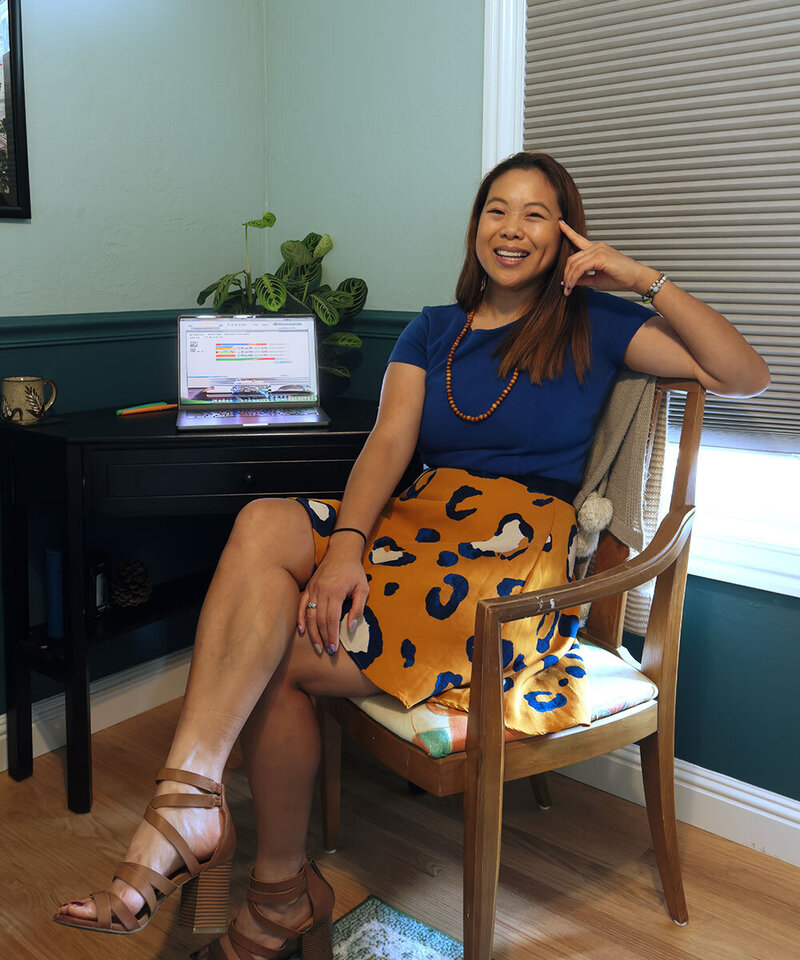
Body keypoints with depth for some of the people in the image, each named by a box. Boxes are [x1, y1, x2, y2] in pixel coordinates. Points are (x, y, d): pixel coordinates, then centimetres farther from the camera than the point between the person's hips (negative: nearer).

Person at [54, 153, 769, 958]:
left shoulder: (591, 324, 9)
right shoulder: (432, 331, 19)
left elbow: (747, 378, 3)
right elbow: (388, 445, 3)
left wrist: (646, 280, -3)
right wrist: (346, 544, -15)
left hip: (514, 554, -4)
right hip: (418, 522, 5)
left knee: (275, 652, -20)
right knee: (262, 524, -26)